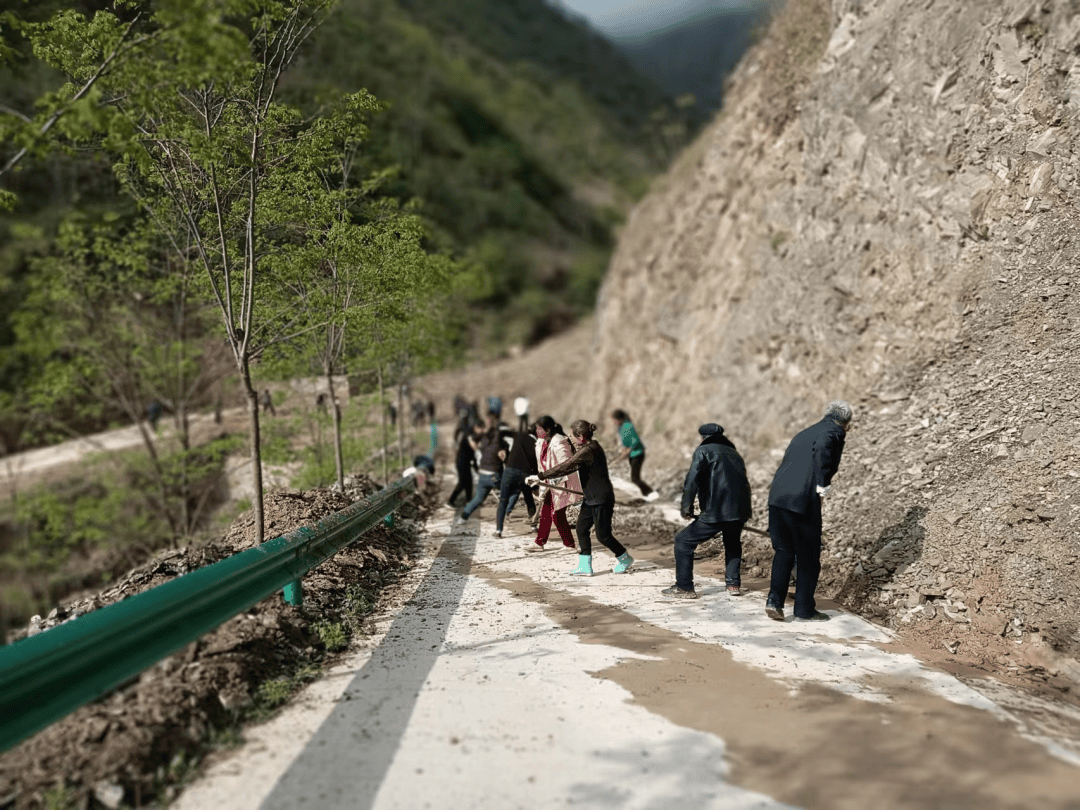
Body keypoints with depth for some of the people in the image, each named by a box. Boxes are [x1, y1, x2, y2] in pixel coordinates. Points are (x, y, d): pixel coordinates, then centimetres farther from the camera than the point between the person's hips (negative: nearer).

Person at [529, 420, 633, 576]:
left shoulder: (589, 450, -23)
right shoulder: (590, 448, 9)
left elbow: (566, 466, -27)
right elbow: (572, 467, 19)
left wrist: (540, 476, -24)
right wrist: (547, 477, 18)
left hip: (601, 500, -10)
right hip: (591, 499, 10)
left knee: (602, 535, 1)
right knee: (581, 529, 7)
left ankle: (625, 558, 21)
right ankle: (585, 566, 12)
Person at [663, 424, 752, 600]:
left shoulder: (704, 451, 4)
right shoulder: (734, 454, 25)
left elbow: (692, 479, -11)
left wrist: (686, 506, -10)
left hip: (715, 513, -7)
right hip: (740, 512, 7)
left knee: (683, 541, 6)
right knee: (733, 544, 35)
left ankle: (684, 587, 6)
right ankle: (733, 584, 27)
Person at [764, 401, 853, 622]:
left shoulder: (805, 433, 25)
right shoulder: (833, 432, 1)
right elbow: (821, 449, -22)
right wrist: (823, 485, -17)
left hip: (777, 498, 7)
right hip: (803, 502, -7)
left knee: (783, 552, 17)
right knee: (808, 557, 8)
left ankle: (775, 601, 8)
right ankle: (805, 609, 16)